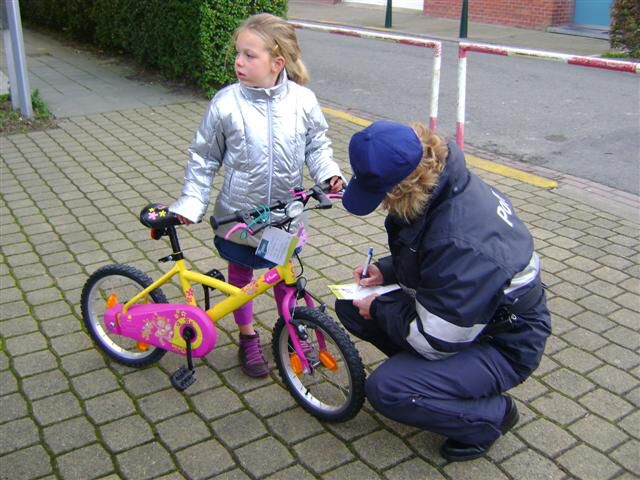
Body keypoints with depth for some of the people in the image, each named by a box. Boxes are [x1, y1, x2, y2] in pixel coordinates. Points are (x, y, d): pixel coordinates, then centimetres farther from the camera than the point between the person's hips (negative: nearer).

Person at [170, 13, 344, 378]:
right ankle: (248, 339, 37)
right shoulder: (226, 103, -14)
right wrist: (190, 203, -9)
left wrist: (330, 174, -16)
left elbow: (317, 146, 2)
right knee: (241, 274, 16)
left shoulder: (302, 100, -11)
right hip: (239, 213, 0)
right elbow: (204, 158, -5)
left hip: (285, 213, 1)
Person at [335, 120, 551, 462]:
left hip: (503, 344, -8)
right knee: (350, 306, 0)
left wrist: (380, 310, -14)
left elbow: (435, 340, -29)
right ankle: (424, 368, 15)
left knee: (385, 390, -26)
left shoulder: (462, 243, -38)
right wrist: (386, 270, -4)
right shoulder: (440, 182, -10)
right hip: (456, 308, 9)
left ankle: (491, 416, 0)